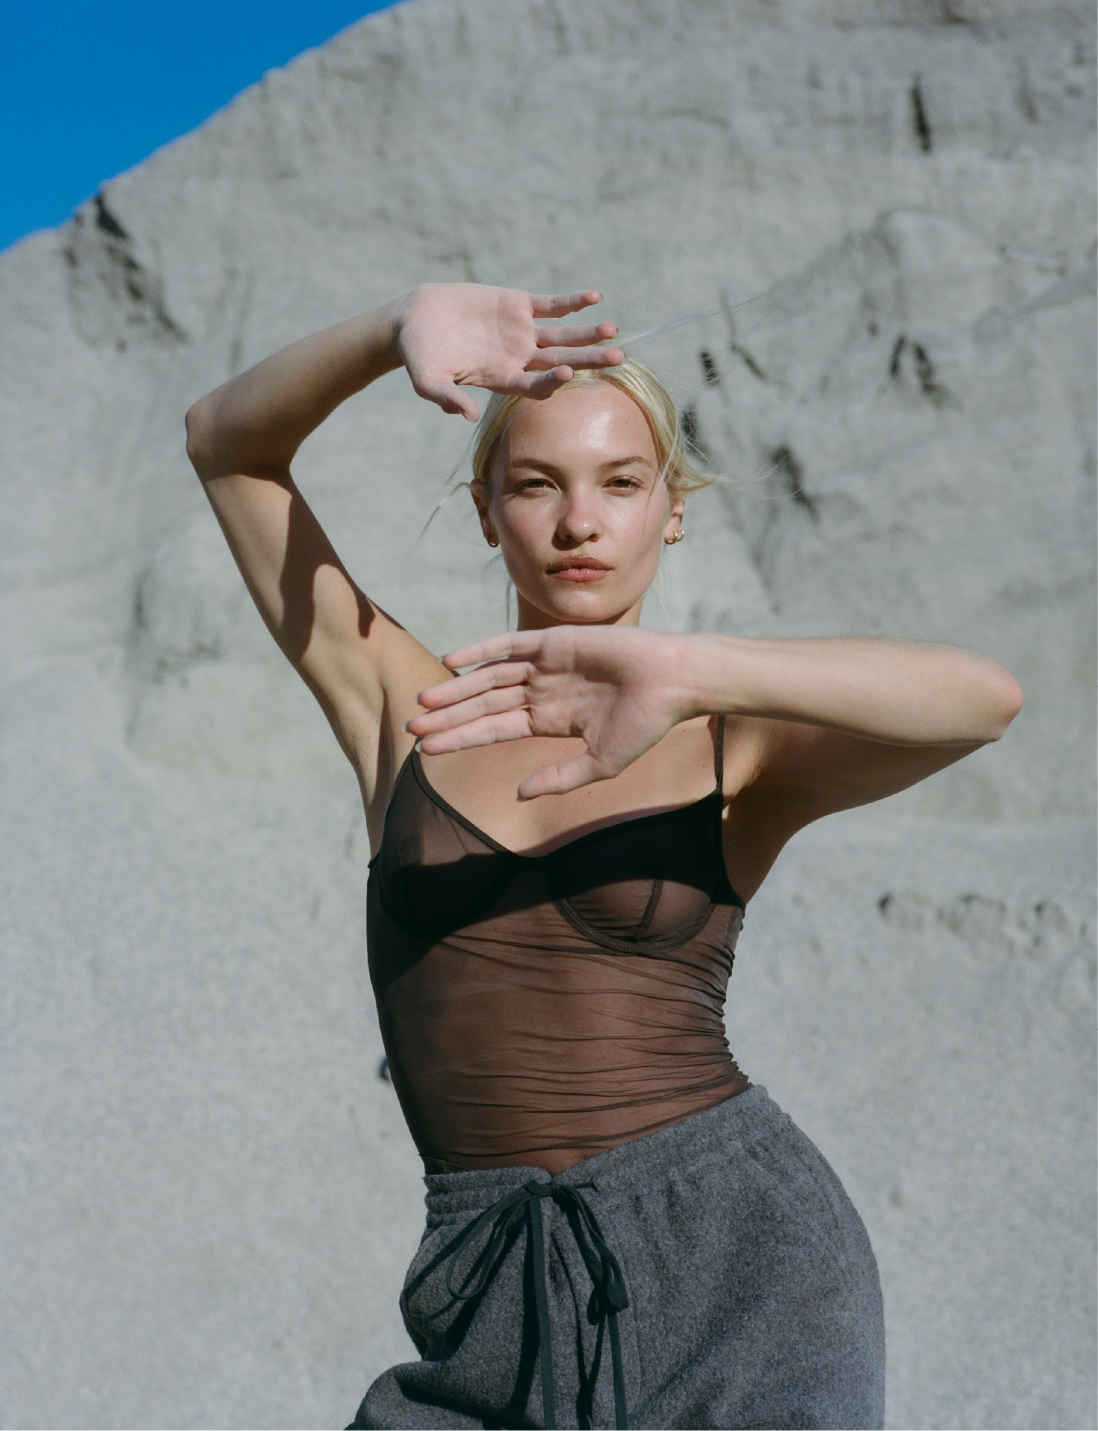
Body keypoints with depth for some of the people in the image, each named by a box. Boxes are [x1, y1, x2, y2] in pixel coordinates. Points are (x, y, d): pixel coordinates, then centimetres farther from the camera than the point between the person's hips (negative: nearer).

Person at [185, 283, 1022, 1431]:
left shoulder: (739, 750, 1)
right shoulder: (409, 711, 7)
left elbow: (984, 695, -18)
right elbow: (226, 443, 6)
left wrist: (683, 671, -29)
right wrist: (395, 332, -11)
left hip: (736, 1248, -1)